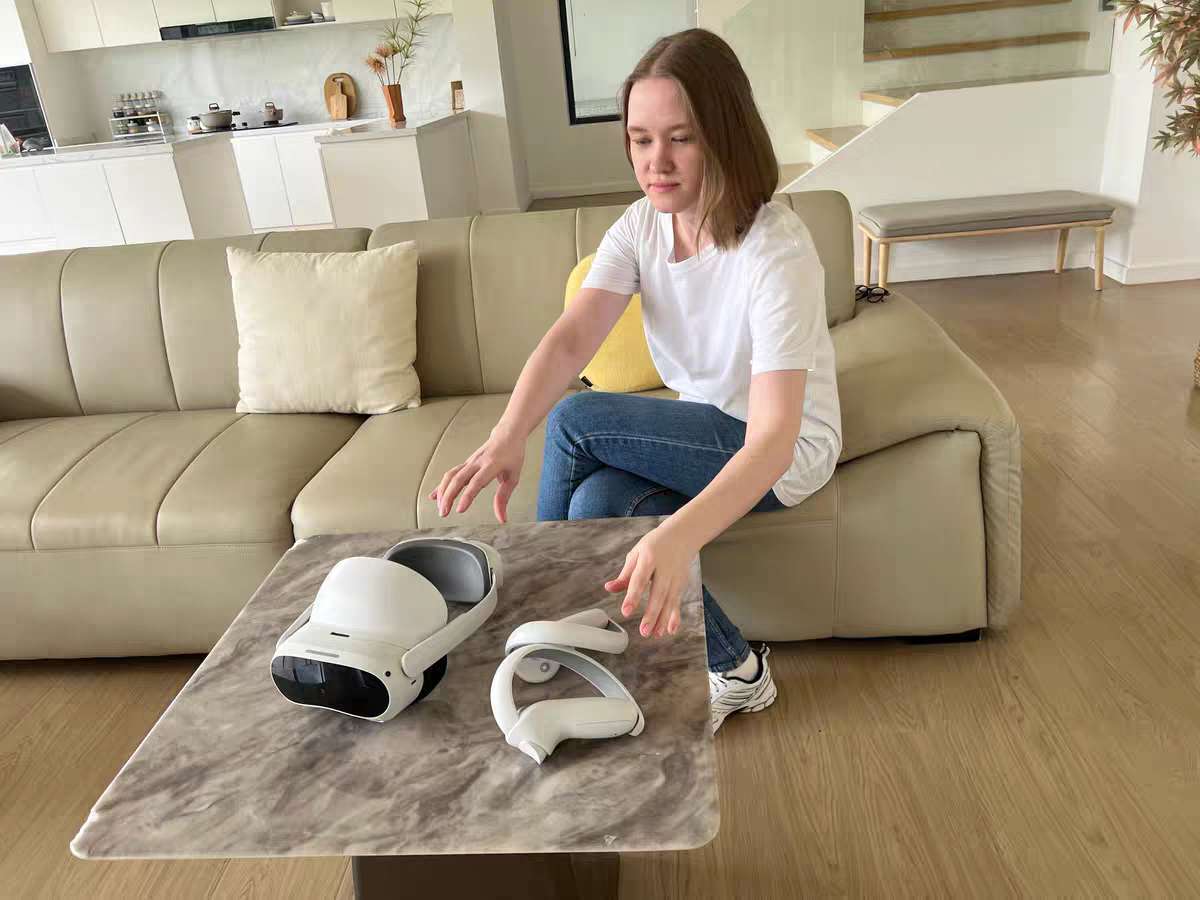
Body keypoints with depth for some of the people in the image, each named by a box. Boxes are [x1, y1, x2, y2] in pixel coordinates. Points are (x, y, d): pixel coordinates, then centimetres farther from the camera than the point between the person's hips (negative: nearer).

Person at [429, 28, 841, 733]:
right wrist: (508, 437, -42)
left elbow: (773, 436, -38)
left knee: (575, 421, -21)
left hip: (788, 451, -5)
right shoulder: (642, 226, -8)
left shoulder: (776, 249, -27)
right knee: (597, 505, -24)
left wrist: (680, 534, -55)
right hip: (705, 431, 6)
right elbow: (571, 338, -22)